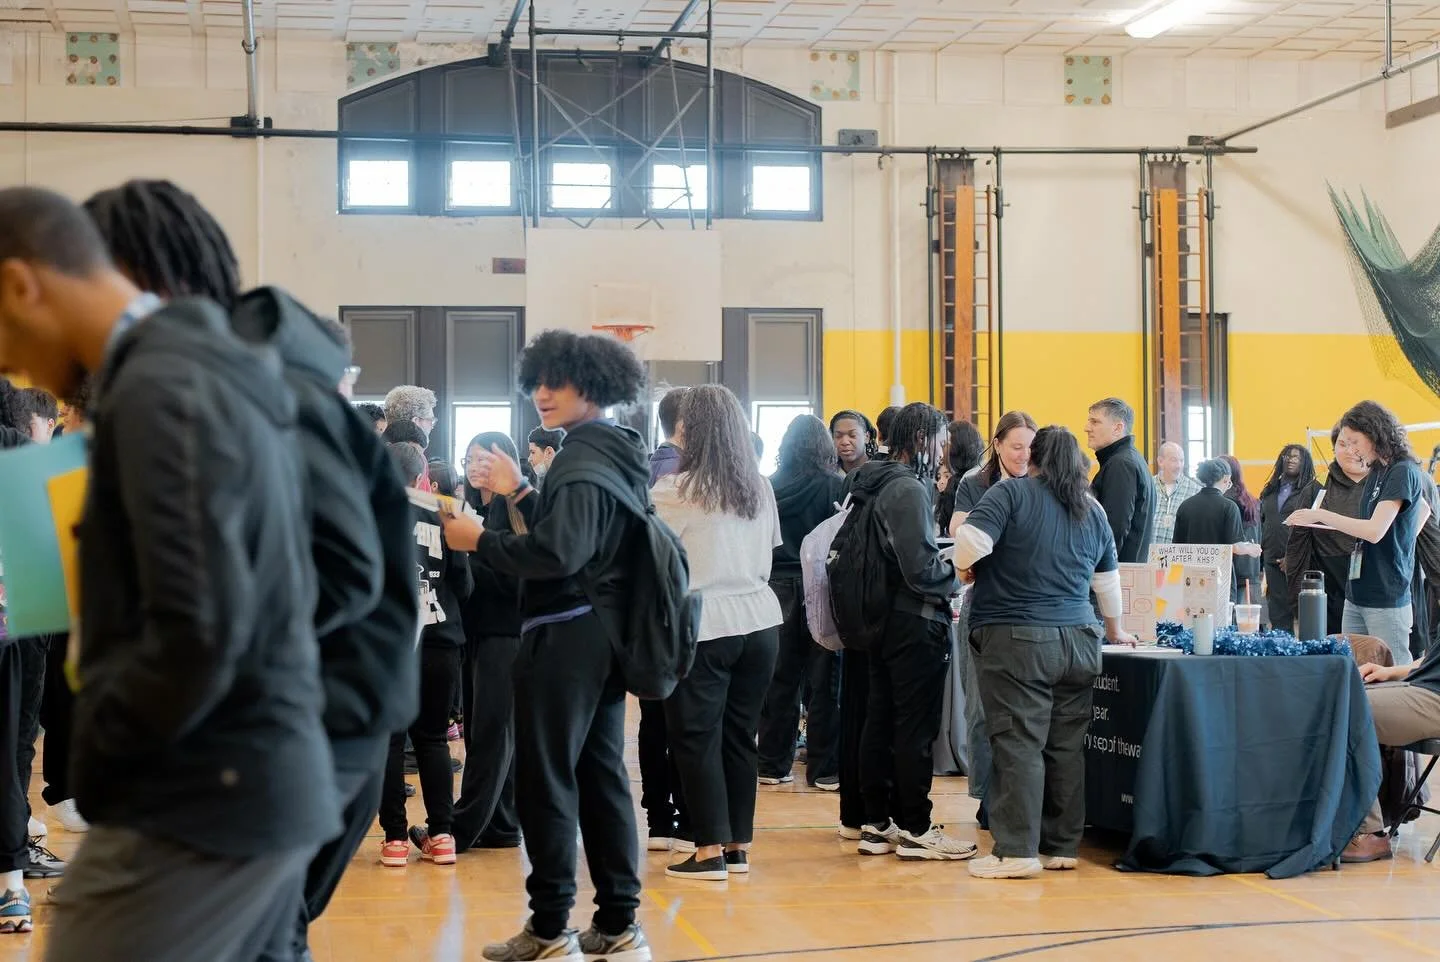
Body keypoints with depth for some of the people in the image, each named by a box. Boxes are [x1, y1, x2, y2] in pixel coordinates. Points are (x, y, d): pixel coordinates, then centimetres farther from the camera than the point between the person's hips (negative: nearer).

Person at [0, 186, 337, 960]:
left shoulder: (158, 390, -17)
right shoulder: (213, 368, 13)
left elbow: (198, 631, -24)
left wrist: (85, 755, -10)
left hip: (196, 804, -9)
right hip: (267, 781, 9)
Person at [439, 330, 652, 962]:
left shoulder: (582, 459, -15)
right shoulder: (619, 453, 14)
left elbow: (559, 553, -25)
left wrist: (480, 542, -15)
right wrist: (520, 493, 19)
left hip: (566, 638, -10)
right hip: (605, 634, 10)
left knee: (546, 780, -3)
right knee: (602, 774, 11)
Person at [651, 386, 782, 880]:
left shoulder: (674, 491, -11)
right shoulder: (760, 489, 7)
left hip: (704, 628, -6)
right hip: (759, 621, 6)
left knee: (697, 737, 2)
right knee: (739, 735, 12)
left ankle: (711, 849, 1)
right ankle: (738, 845, 18)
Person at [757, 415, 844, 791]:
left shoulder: (768, 487, 1)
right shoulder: (835, 486, -8)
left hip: (778, 587, 3)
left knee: (779, 679, 9)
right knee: (823, 681, 2)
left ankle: (773, 765, 13)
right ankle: (824, 769, 4)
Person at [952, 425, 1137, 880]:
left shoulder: (1012, 493, -2)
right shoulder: (1094, 510, 14)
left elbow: (970, 544, -15)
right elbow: (1108, 579, 24)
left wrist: (962, 569, 7)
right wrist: (1114, 629, 39)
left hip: (1016, 639, -5)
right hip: (1078, 640, 5)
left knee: (1019, 743, -5)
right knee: (1067, 745, 9)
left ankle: (1017, 850, -6)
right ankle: (1062, 846, 14)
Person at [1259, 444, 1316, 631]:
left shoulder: (1311, 490, -2)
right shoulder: (1270, 491, 17)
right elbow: (1262, 524, 20)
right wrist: (1262, 550, 10)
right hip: (1273, 560, 6)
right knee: (1278, 615, 7)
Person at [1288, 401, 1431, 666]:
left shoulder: (1403, 472, -11)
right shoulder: (1378, 473, 16)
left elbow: (1375, 531, -20)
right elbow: (1424, 509, 32)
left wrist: (1320, 515, -15)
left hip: (1386, 599, -9)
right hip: (1356, 595, 9)